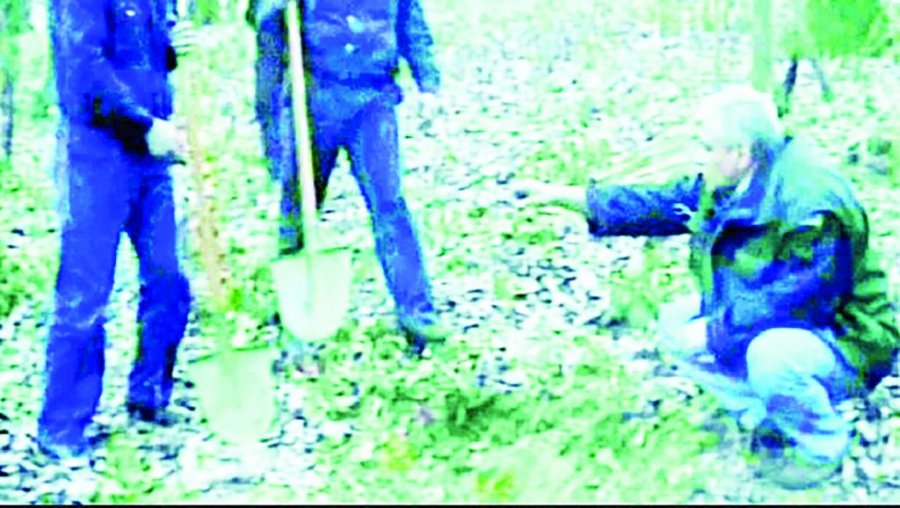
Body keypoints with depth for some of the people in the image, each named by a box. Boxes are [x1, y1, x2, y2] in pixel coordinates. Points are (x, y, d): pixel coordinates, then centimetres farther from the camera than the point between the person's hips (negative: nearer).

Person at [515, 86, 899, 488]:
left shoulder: (811, 209, -31)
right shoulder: (730, 187, -4)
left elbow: (796, 299, -34)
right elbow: (660, 205, 3)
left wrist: (708, 334, -25)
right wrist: (564, 196, 0)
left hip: (842, 344, -9)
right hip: (763, 327, 9)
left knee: (770, 353, -38)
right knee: (674, 322, 3)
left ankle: (823, 445, -6)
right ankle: (771, 421, 8)